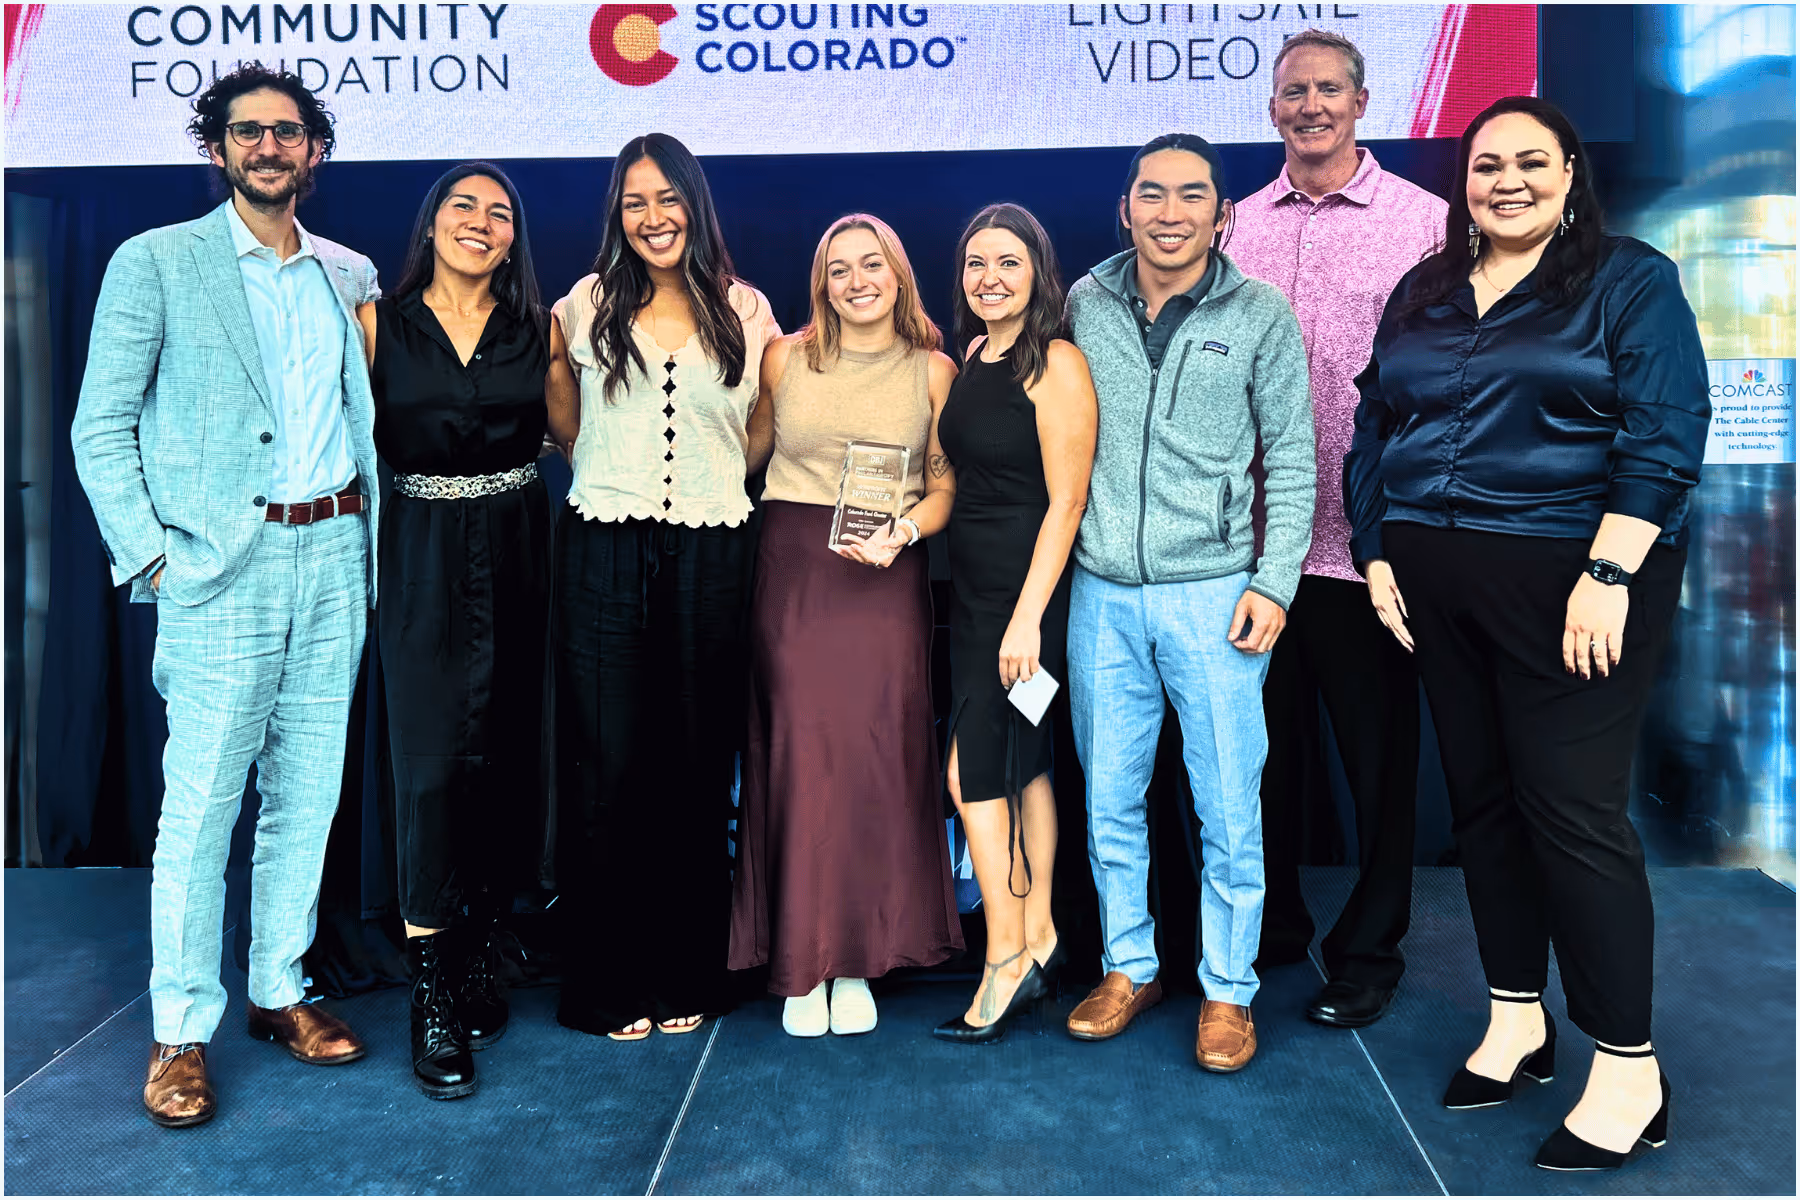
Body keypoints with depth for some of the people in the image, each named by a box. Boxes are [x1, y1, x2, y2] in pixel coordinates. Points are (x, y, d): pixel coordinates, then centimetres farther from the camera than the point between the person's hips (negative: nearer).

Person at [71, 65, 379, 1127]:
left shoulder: (351, 274, 14)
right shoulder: (156, 263, 1)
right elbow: (101, 426, 0)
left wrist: (366, 534, 8)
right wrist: (148, 555, -9)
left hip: (335, 555, 4)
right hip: (224, 568, -4)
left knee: (309, 792, 10)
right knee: (200, 808, -2)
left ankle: (280, 990, 24)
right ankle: (182, 1031, 11)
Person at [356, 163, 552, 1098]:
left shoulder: (536, 331, 8)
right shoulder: (379, 323, 3)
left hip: (517, 554, 2)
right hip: (423, 557, -2)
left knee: (506, 759, 5)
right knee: (432, 759, -7)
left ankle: (481, 957, 20)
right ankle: (432, 996, 0)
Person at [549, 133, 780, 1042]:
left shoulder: (745, 311, 9)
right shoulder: (586, 306, 7)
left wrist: (711, 482, 8)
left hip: (710, 559, 1)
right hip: (604, 557, -1)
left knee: (697, 769, 5)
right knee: (609, 767, -1)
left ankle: (687, 974, 19)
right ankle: (610, 981, 13)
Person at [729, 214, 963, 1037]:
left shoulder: (933, 370, 7)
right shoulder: (786, 358, 8)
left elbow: (948, 483, 5)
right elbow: (748, 449, 21)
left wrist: (905, 531, -12)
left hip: (886, 577, 0)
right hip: (793, 569, 0)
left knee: (877, 758, -2)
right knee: (799, 755, -2)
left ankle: (857, 957, 12)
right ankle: (801, 961, 11)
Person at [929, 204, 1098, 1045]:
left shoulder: (1056, 363, -12)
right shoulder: (969, 360, 12)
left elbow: (1066, 501, -16)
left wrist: (1028, 616, -19)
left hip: (1026, 592, -8)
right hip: (974, 589, 8)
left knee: (973, 770, -6)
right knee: (1023, 765, 13)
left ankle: (1006, 959, 6)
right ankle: (1037, 937, 24)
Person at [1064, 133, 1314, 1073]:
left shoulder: (1262, 316, 0)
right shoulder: (1086, 304, 7)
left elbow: (1292, 460, 2)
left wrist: (1274, 582, -6)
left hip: (1212, 594, -2)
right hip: (1101, 594, 3)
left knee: (1229, 809, 2)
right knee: (1109, 800, 11)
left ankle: (1227, 989, 19)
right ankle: (1129, 967, 28)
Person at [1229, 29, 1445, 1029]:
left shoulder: (1423, 222, 0)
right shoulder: (1239, 226, 10)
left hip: (1367, 538, -3)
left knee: (1378, 755, 7)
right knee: (1267, 743, 14)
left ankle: (1369, 954, 23)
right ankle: (1272, 925, 32)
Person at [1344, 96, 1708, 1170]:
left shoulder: (1632, 281, 0)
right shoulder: (1422, 296, 15)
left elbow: (1665, 435, -10)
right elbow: (1374, 429, 16)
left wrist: (1608, 575, -18)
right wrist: (1377, 554, 7)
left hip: (1567, 578, -5)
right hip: (1435, 580, 6)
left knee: (1575, 809, -6)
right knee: (1483, 798, 11)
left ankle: (1629, 1071, 6)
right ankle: (1518, 1019, 25)